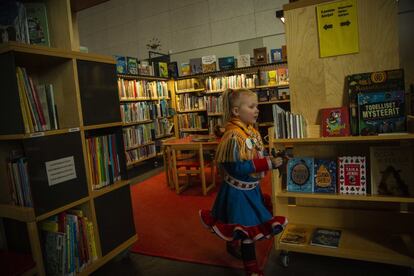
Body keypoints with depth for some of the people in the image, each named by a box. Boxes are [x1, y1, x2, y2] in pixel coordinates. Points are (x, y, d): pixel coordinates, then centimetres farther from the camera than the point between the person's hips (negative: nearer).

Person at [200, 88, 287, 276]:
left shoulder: (252, 131, 2)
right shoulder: (234, 136, -27)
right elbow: (238, 168, -30)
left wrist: (273, 159, 0)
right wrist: (269, 163, -30)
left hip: (251, 188, 9)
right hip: (239, 191, -9)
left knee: (243, 225, 25)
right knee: (247, 228, 6)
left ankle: (232, 245, 53)